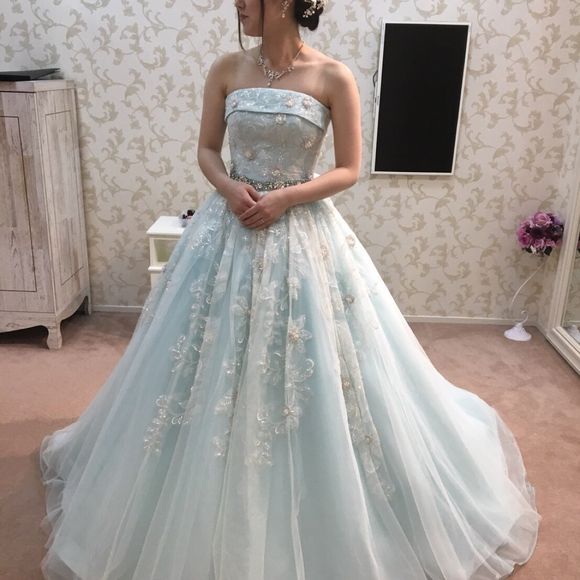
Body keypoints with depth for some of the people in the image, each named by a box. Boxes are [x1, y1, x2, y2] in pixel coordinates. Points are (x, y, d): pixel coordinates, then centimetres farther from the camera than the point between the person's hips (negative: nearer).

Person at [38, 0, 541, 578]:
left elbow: (348, 170, -3)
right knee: (215, 369, 10)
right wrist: (228, 187, -11)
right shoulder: (227, 68, 4)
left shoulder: (333, 77, -5)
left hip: (304, 234, -2)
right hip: (229, 229, 3)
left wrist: (284, 197, -16)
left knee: (311, 375, 4)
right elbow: (206, 150, 9)